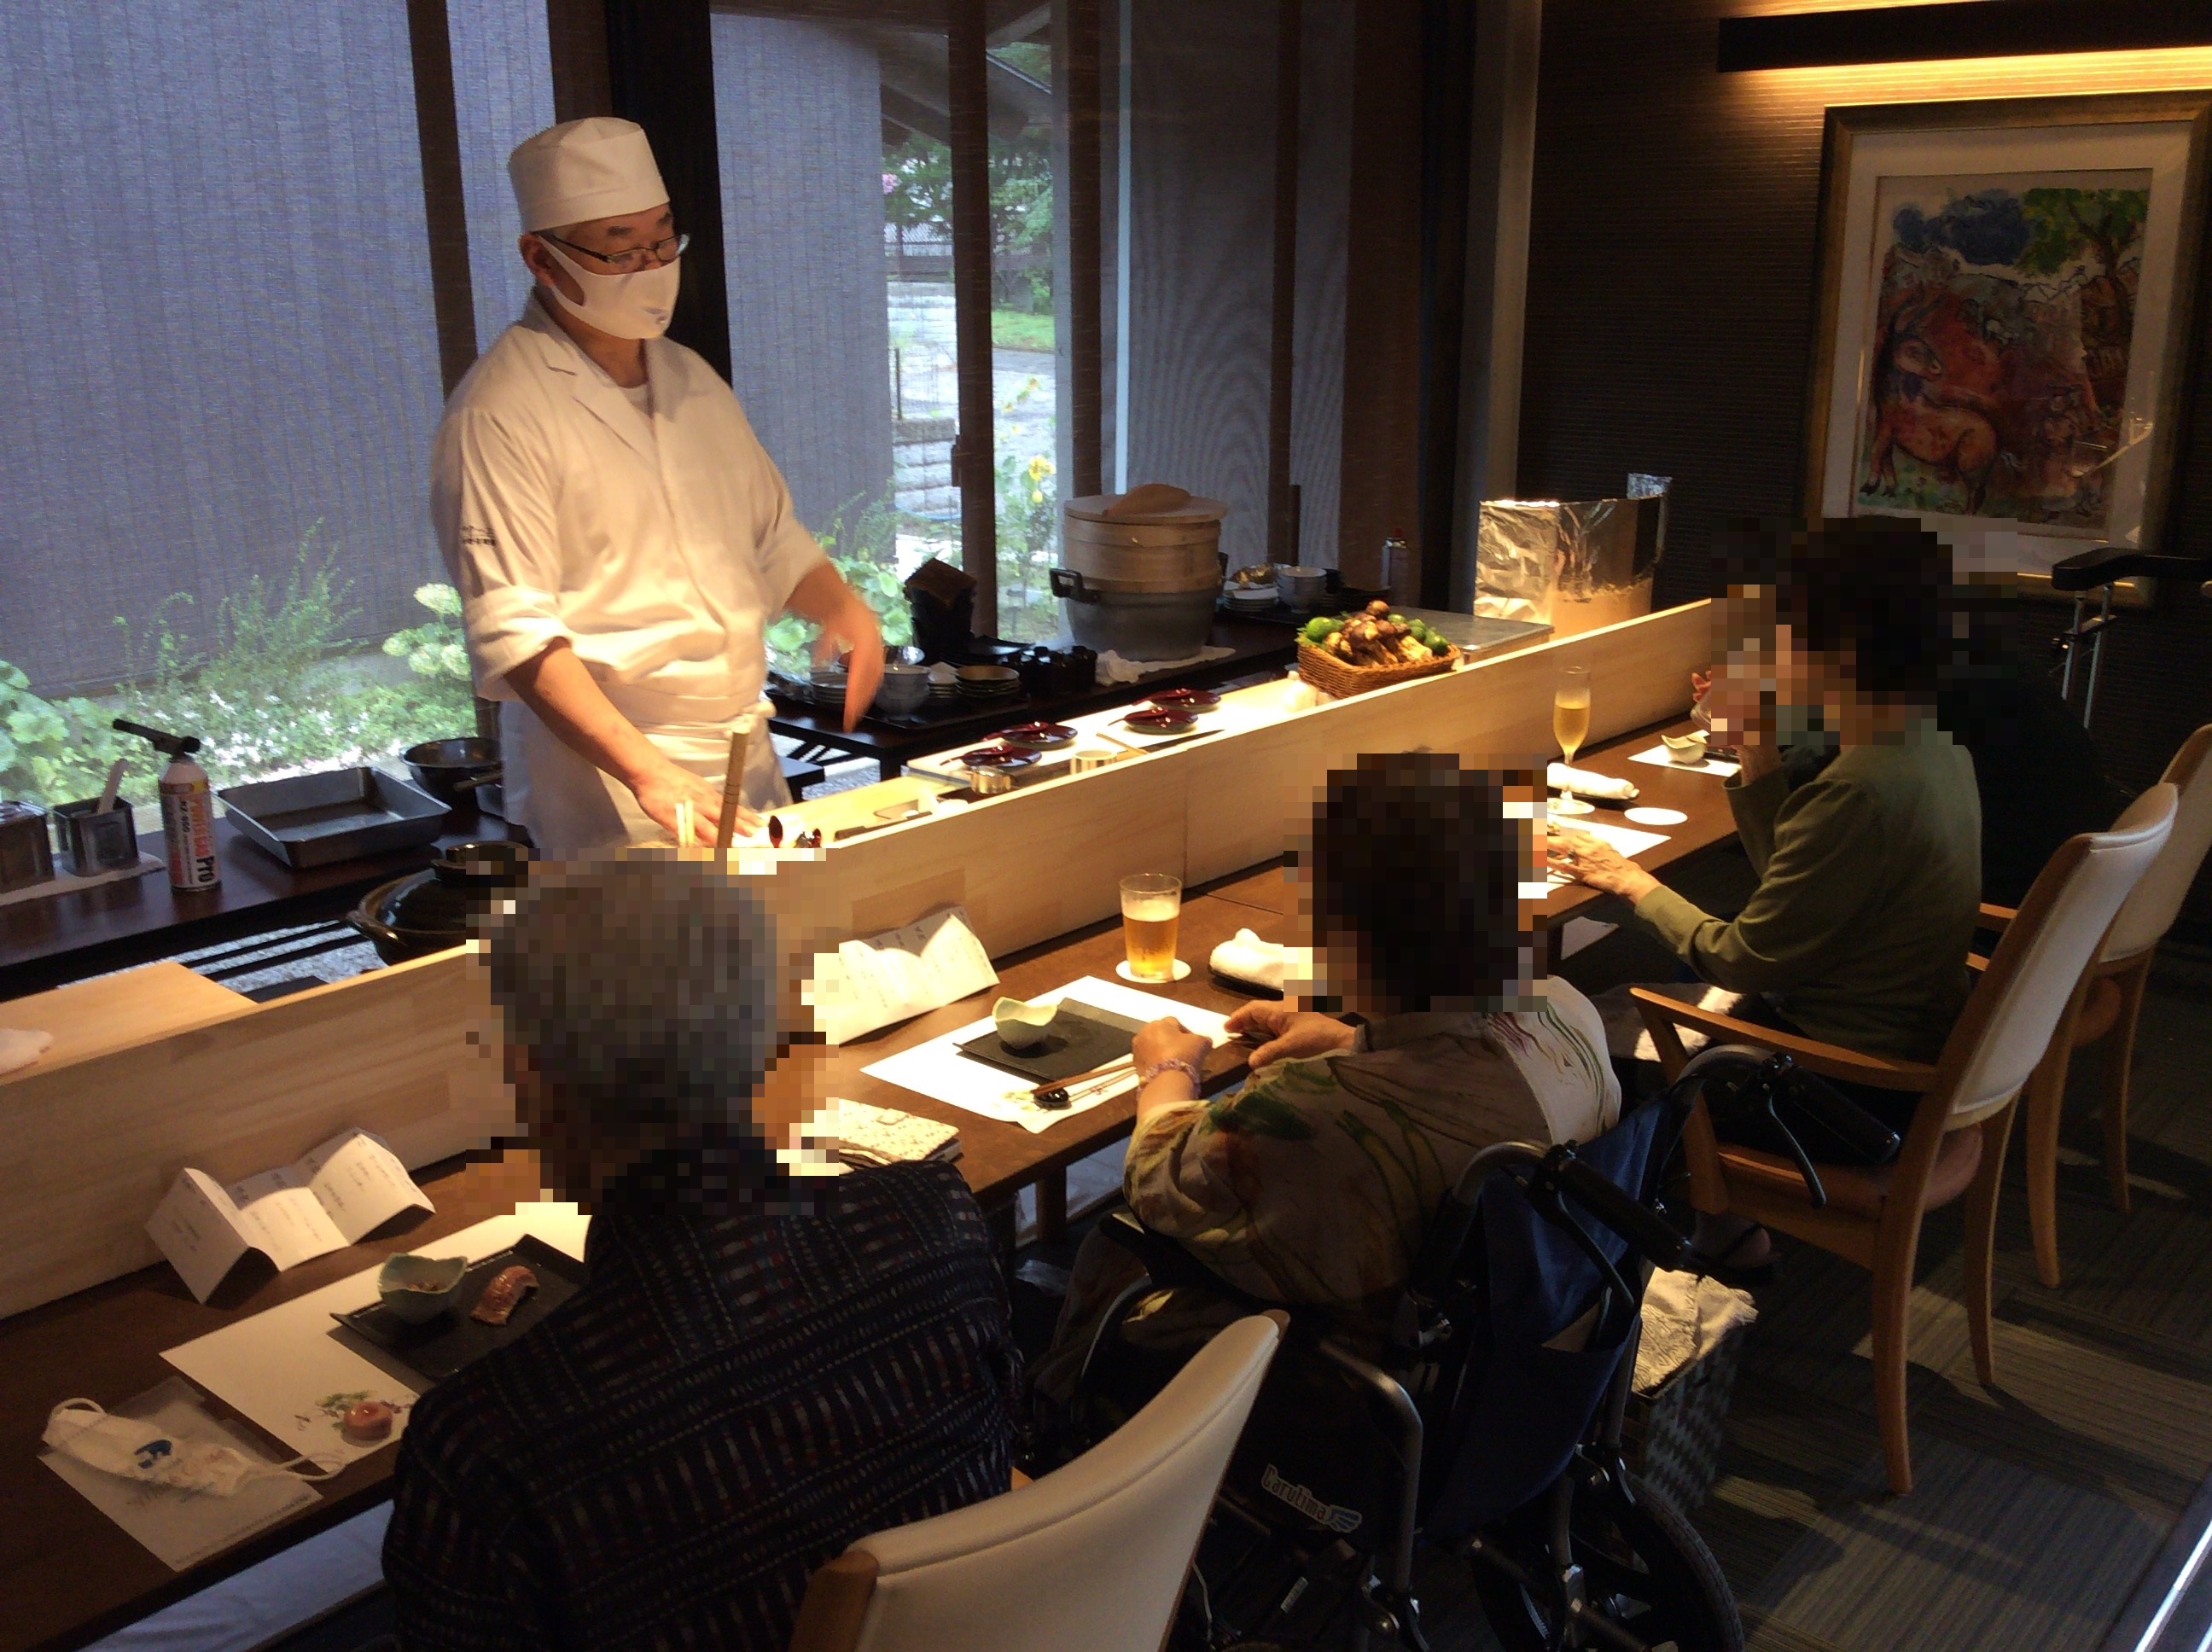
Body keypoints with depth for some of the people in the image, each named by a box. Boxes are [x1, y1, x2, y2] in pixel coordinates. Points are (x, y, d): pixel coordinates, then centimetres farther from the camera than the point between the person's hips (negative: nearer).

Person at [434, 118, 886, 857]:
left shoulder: (691, 380, 13)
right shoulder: (501, 414, -11)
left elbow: (771, 537, 24)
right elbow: (514, 634, -19)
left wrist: (841, 605, 2)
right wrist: (649, 773, -29)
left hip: (749, 765, 7)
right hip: (605, 780, -7)